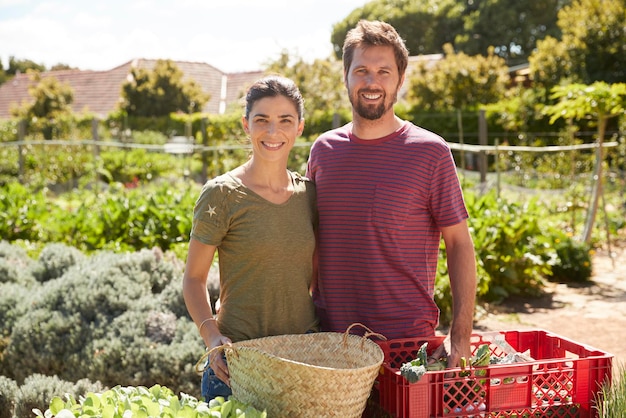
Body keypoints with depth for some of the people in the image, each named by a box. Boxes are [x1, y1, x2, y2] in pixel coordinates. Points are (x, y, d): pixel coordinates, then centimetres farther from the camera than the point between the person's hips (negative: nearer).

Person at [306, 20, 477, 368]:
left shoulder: (430, 152, -7)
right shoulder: (323, 150, 5)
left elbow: (459, 244, -4)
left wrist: (461, 337, -10)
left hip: (408, 339, -3)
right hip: (328, 337, 3)